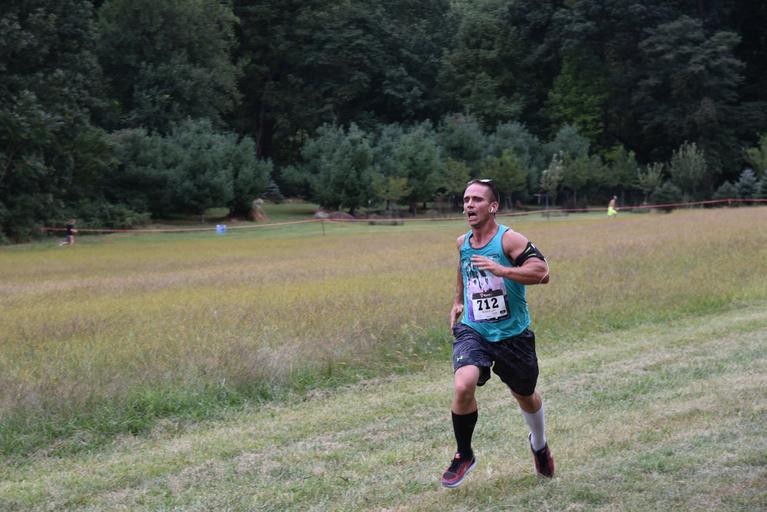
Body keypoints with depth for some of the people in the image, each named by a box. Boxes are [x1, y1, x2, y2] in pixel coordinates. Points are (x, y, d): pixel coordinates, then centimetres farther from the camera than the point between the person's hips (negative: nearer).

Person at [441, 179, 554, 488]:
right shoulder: (462, 243, 3)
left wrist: (501, 270, -38)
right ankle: (464, 455, -4)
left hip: (512, 333, -2)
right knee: (463, 386, -25)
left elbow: (542, 273, -28)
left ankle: (539, 444, 51)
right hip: (473, 331, 2)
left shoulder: (510, 240, -15)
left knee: (525, 396, 18)